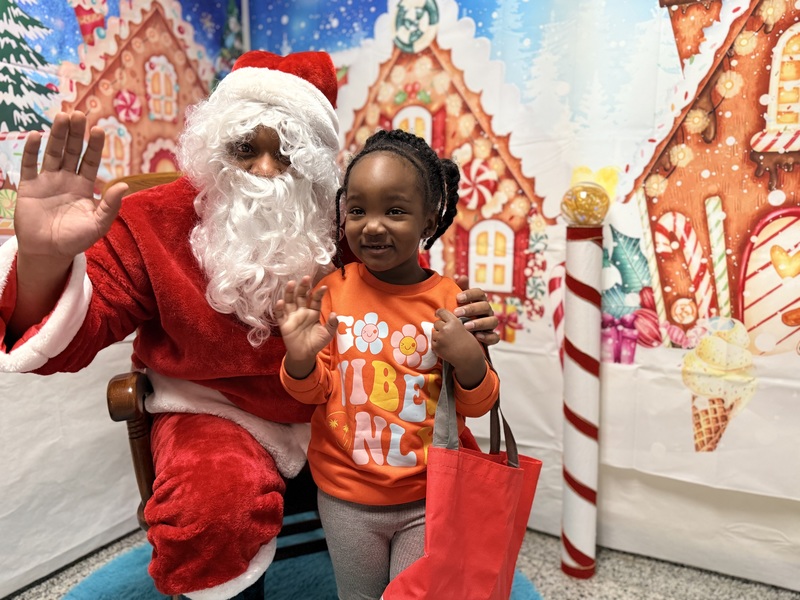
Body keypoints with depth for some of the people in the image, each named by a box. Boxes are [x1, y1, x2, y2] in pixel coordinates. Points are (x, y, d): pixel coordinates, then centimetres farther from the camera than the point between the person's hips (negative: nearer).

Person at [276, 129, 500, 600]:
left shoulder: (449, 299, -12)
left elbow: (477, 405, -5)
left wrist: (470, 361, -26)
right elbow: (313, 392, -2)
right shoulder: (333, 291, -9)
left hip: (428, 497, -1)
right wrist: (300, 359, -23)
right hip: (346, 498, 2)